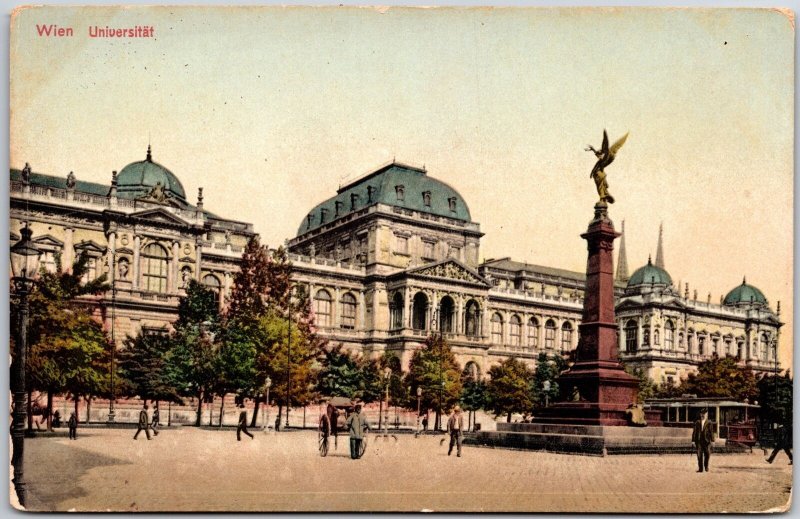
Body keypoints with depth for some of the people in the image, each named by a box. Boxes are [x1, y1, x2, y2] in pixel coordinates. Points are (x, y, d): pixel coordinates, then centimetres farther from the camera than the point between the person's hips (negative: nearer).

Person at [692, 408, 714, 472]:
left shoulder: (709, 422, 2)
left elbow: (711, 431, 0)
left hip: (706, 440, -1)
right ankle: (700, 468, 8)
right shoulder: (697, 422, 7)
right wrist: (693, 440, 2)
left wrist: (712, 440, -6)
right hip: (699, 441, 1)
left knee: (707, 454, -4)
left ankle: (706, 467, 19)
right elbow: (694, 431, 6)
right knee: (699, 455, 1)